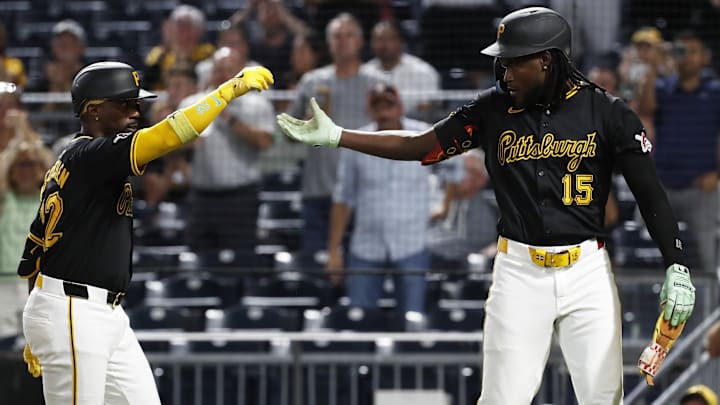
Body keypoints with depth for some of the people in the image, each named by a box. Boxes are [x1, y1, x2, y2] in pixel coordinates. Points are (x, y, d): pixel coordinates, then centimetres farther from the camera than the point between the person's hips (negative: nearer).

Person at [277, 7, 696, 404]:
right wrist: (335, 136, -3)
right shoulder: (494, 109, 2)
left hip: (587, 270, -1)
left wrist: (676, 268, -13)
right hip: (519, 270, 1)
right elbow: (419, 146, 5)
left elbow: (651, 193, -4)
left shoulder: (606, 112, -5)